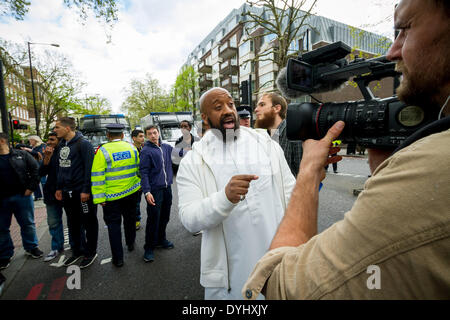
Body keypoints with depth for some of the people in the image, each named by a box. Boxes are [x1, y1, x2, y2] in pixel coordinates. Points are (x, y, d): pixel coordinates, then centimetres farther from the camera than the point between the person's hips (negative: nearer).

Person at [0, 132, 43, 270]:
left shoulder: (21, 155, 0)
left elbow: (35, 169, -3)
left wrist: (31, 188, -9)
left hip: (22, 196, -2)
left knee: (28, 224, 9)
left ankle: (31, 247, 26)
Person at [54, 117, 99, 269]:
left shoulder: (83, 144, -13)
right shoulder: (62, 145, 12)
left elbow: (89, 168, -17)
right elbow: (60, 168, 19)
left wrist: (86, 190, -19)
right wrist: (59, 188, 15)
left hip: (83, 193, -8)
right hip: (67, 193, 8)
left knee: (88, 223, 6)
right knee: (73, 223, 18)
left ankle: (90, 252, 21)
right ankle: (77, 251, 34)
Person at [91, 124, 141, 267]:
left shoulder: (102, 151, -12)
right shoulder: (132, 147, 1)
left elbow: (98, 177, -14)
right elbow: (139, 169, 9)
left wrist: (99, 198, -9)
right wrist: (138, 184, 21)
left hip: (111, 196, -4)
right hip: (131, 192, 4)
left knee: (113, 224, 7)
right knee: (130, 218, 22)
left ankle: (118, 258, 13)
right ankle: (131, 244, 41)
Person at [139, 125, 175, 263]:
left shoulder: (166, 147, 9)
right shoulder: (146, 151, -8)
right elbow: (144, 173, -12)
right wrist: (147, 192, -19)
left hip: (167, 188, 6)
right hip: (154, 190, -6)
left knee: (165, 217, 16)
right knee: (153, 219, -1)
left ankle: (161, 240, 35)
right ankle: (149, 248, 14)